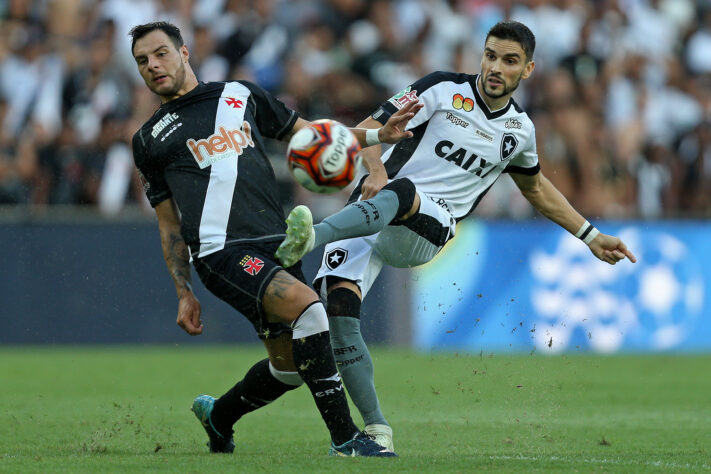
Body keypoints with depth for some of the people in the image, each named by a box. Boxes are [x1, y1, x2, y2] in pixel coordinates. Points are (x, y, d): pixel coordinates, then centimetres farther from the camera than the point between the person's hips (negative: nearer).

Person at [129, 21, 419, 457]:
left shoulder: (240, 95, 18)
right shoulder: (150, 140, 14)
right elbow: (169, 223, 16)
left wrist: (377, 135, 12)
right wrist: (184, 294, 9)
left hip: (276, 245, 5)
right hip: (222, 252, -5)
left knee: (290, 367, 6)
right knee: (308, 307, -27)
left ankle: (218, 416, 35)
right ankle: (345, 439, -23)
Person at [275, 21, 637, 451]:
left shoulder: (519, 130, 15)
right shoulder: (444, 90, 3)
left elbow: (536, 188, 36)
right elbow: (373, 127, -4)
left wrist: (590, 236, 38)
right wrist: (375, 169, -25)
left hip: (422, 234, 1)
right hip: (369, 212, -1)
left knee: (401, 193, -36)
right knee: (338, 301, -24)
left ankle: (311, 239, -60)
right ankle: (376, 428, -15)